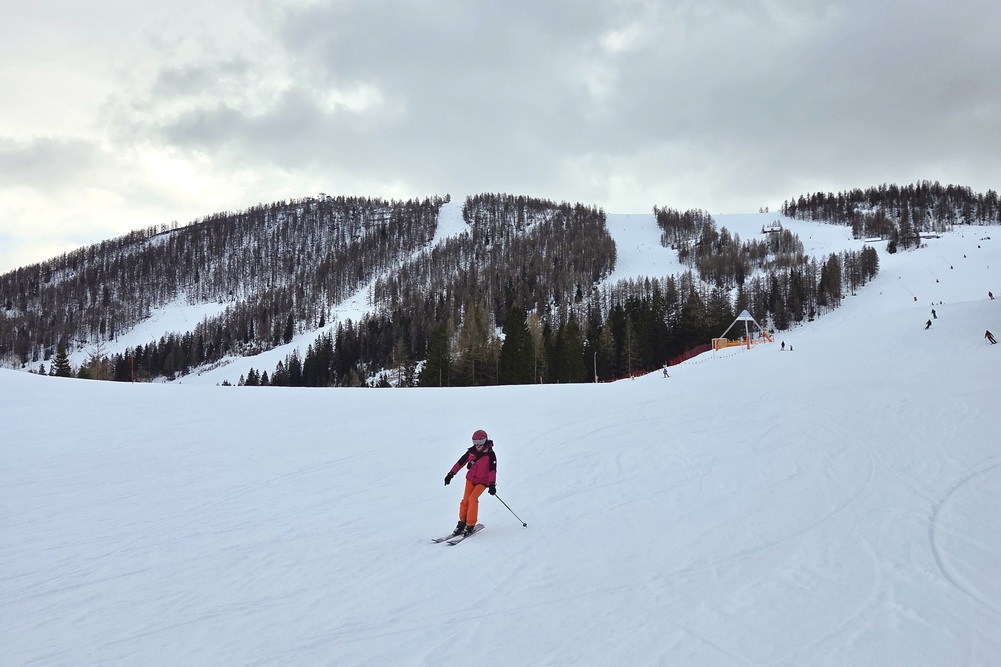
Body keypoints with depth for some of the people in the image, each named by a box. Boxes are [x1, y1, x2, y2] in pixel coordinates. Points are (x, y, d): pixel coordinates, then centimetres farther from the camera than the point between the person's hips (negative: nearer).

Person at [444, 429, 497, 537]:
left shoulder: (490, 454, -15)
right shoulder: (471, 452, -4)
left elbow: (492, 470, -20)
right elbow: (460, 462, 3)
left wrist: (492, 484, -30)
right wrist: (451, 474, 1)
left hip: (483, 481, -4)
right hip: (471, 479, 4)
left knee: (472, 498, -21)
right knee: (466, 500, -7)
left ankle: (470, 525, -15)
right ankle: (462, 522, 9)